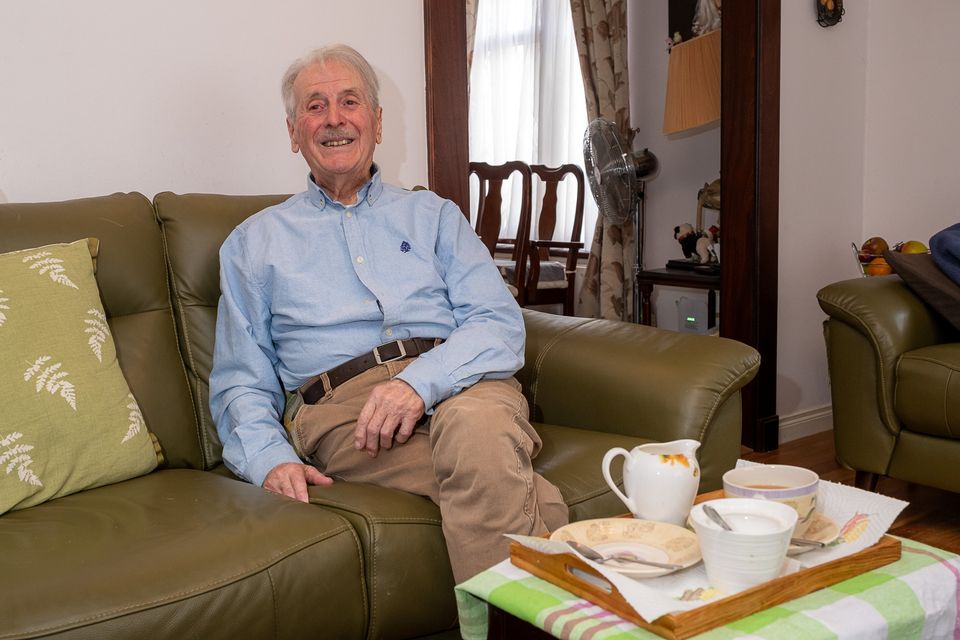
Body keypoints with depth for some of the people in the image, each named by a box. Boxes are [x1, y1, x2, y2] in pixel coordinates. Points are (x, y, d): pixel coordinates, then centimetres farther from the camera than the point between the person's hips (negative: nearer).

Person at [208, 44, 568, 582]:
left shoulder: (433, 215, 22)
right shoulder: (254, 243, 22)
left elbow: (501, 324, 7)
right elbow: (240, 382, 16)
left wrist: (421, 381, -14)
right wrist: (271, 458, -7)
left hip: (452, 384, 2)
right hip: (339, 408, -1)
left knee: (475, 422, -37)